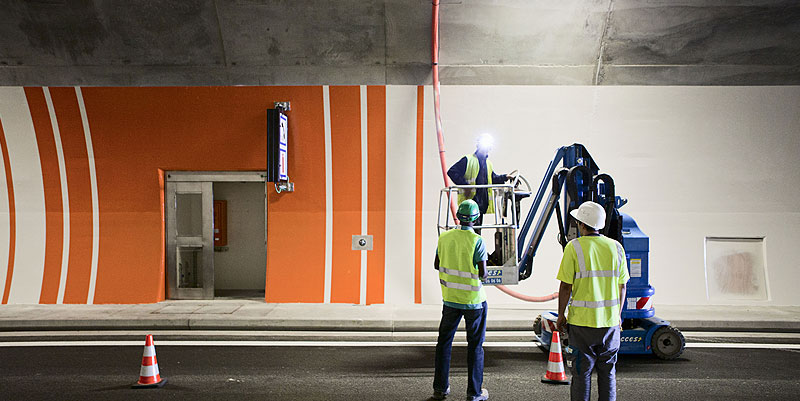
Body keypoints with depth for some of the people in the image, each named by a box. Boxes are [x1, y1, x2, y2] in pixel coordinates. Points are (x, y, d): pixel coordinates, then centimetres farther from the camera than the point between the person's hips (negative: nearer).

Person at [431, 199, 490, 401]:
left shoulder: (445, 237, -2)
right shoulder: (477, 241, -16)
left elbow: (437, 265, 8)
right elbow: (482, 273, -17)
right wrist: (483, 273, 6)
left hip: (450, 298, 4)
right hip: (473, 300, -4)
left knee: (444, 341, 15)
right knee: (475, 345, 8)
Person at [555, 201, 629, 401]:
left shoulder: (574, 247, -9)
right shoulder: (616, 247, 3)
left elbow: (566, 286, -9)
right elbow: (622, 286, 8)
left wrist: (561, 315, 1)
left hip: (582, 319, -3)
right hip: (610, 321, 3)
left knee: (582, 371, 6)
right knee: (607, 371, 14)